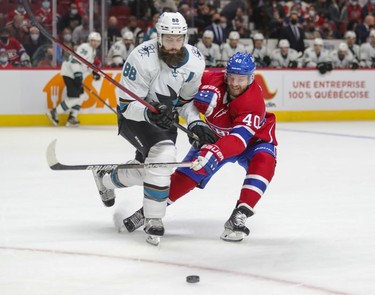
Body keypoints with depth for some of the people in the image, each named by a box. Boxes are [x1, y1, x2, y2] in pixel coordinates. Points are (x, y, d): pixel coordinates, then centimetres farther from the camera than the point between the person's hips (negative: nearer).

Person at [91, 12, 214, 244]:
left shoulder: (195, 61, -15)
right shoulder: (142, 58, -30)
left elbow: (187, 100, 1)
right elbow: (126, 104, -25)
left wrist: (196, 124, -16)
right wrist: (149, 113, -44)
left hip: (165, 118, 6)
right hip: (134, 117, -6)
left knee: (149, 169, 12)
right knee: (163, 154, -30)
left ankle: (106, 178, 46)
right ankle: (153, 220, -18)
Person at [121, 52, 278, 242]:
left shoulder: (254, 103, -36)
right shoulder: (213, 80, -24)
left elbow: (239, 139, -47)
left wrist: (215, 153, -62)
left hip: (253, 139, -3)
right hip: (215, 135, 3)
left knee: (263, 162, -33)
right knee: (189, 172, -10)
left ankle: (239, 217, -32)